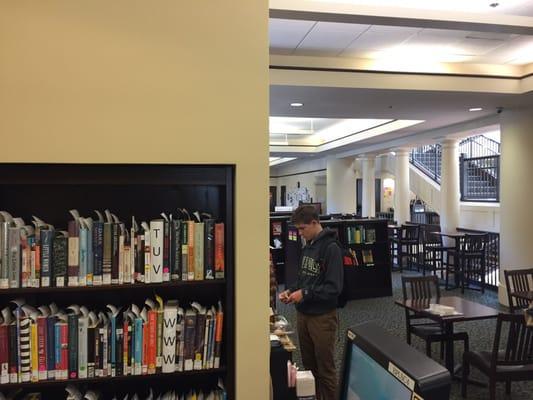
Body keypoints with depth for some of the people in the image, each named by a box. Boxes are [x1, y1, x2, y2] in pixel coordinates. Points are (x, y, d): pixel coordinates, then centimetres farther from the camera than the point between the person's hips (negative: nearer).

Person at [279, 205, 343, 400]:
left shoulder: (331, 248, -17)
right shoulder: (307, 246, 8)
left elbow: (334, 287, -21)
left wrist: (305, 294, -21)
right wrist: (291, 291, 1)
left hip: (322, 317, -8)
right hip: (303, 314, 8)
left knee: (325, 369, 7)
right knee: (309, 365, 19)